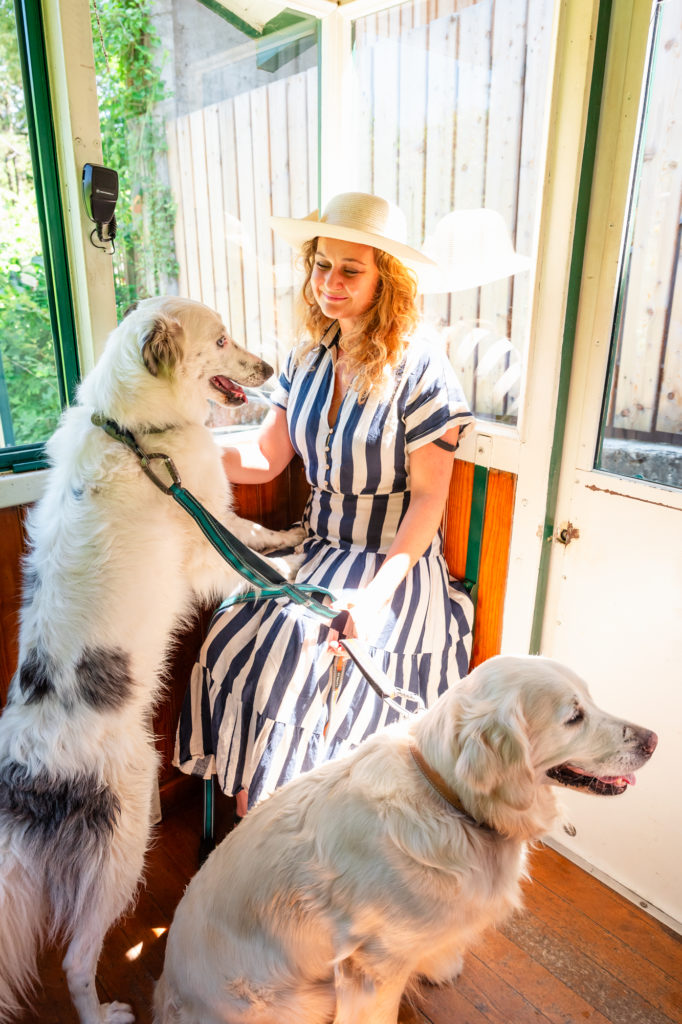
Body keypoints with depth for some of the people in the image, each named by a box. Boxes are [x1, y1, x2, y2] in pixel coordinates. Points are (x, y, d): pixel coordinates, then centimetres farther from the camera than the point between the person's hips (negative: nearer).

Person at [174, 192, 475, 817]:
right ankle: (250, 824, 4)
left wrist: (379, 592, -23)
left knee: (301, 665, -23)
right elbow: (264, 459, 8)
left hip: (396, 561, -5)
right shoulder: (308, 360, 7)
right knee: (233, 643, -15)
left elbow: (429, 495, -12)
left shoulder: (420, 368, -11)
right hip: (317, 551, 6)